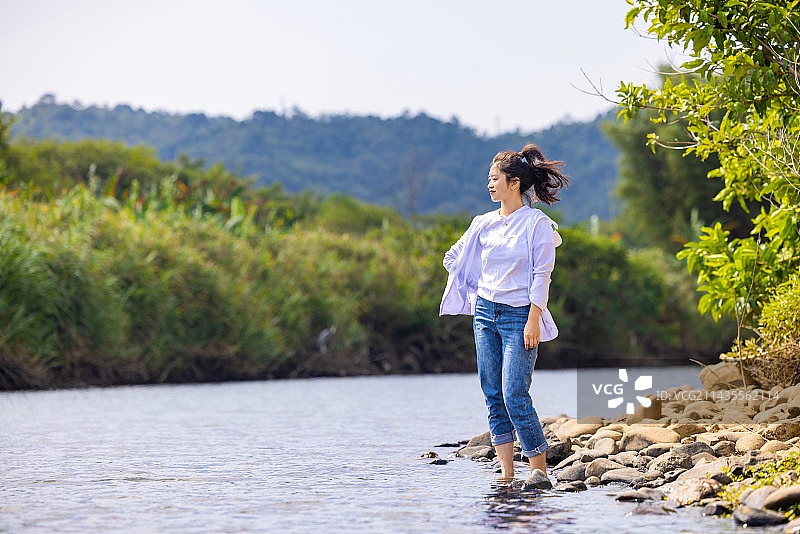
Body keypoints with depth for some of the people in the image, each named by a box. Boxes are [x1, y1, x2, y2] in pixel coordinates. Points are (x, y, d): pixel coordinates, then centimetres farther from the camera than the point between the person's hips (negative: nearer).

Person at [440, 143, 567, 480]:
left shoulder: (537, 223, -6)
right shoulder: (484, 223, 10)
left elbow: (542, 275, -10)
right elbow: (454, 257, 22)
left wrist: (533, 320, -15)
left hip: (519, 315, -6)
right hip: (485, 313, 6)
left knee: (515, 395, -13)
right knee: (493, 396, 3)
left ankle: (539, 471, -4)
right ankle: (506, 474, 7)